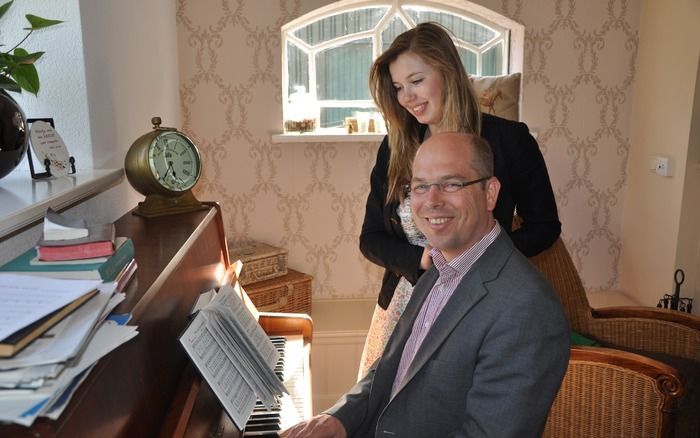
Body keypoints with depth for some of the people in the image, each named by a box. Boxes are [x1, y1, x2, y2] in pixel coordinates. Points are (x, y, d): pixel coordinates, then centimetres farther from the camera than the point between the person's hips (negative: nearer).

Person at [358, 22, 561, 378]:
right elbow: (370, 238, 4)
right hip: (404, 305, 3)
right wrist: (420, 260, -15)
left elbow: (544, 226, 1)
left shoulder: (508, 139, -7)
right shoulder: (394, 150, 2)